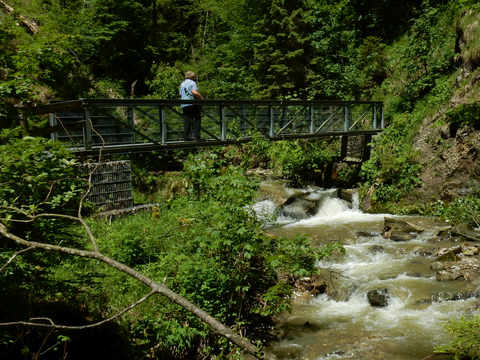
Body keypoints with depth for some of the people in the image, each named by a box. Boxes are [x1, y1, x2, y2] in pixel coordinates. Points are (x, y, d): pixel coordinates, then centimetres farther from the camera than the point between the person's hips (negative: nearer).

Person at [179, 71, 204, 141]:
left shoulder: (182, 84, 19)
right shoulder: (192, 83, -3)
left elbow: (180, 95, 20)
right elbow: (195, 92, -18)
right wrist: (201, 98, -7)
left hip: (184, 105, 7)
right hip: (192, 104, -6)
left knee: (187, 120, 7)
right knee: (196, 119, 0)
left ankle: (186, 136, 3)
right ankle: (195, 135, -8)